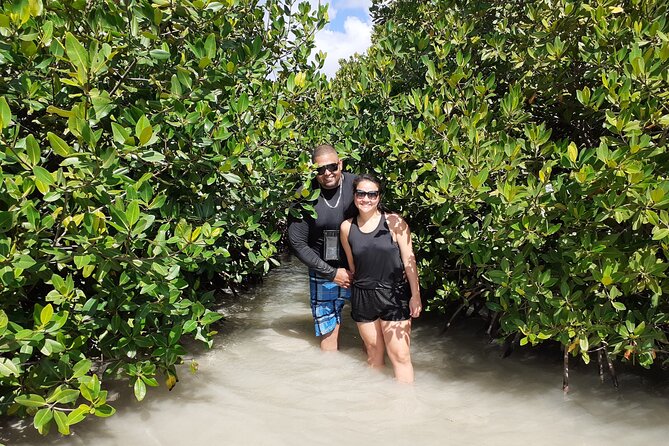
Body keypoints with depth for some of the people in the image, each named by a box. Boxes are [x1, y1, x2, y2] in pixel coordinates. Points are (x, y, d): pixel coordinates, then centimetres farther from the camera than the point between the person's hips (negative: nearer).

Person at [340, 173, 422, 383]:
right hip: (363, 296, 3)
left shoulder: (394, 222, -7)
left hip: (393, 295, -3)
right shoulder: (347, 227, 1)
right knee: (373, 352, 15)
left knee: (400, 356, -2)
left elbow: (409, 261, -6)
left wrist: (415, 295, -7)